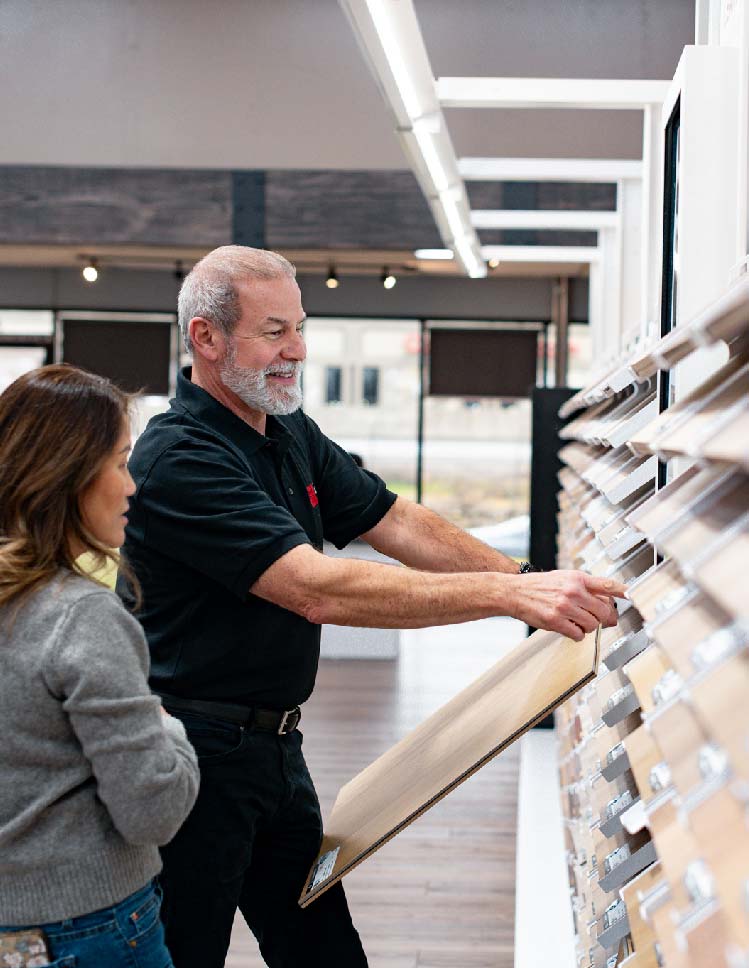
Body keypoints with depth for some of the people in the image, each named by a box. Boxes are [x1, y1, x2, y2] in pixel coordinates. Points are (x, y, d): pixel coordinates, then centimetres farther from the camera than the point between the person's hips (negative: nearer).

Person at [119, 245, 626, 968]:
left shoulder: (292, 434, 7)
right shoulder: (179, 459, -23)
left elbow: (398, 524, 6)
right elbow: (321, 590, -31)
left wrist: (536, 586, -6)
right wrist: (510, 594, -33)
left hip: (273, 745, 8)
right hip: (195, 752, -8)